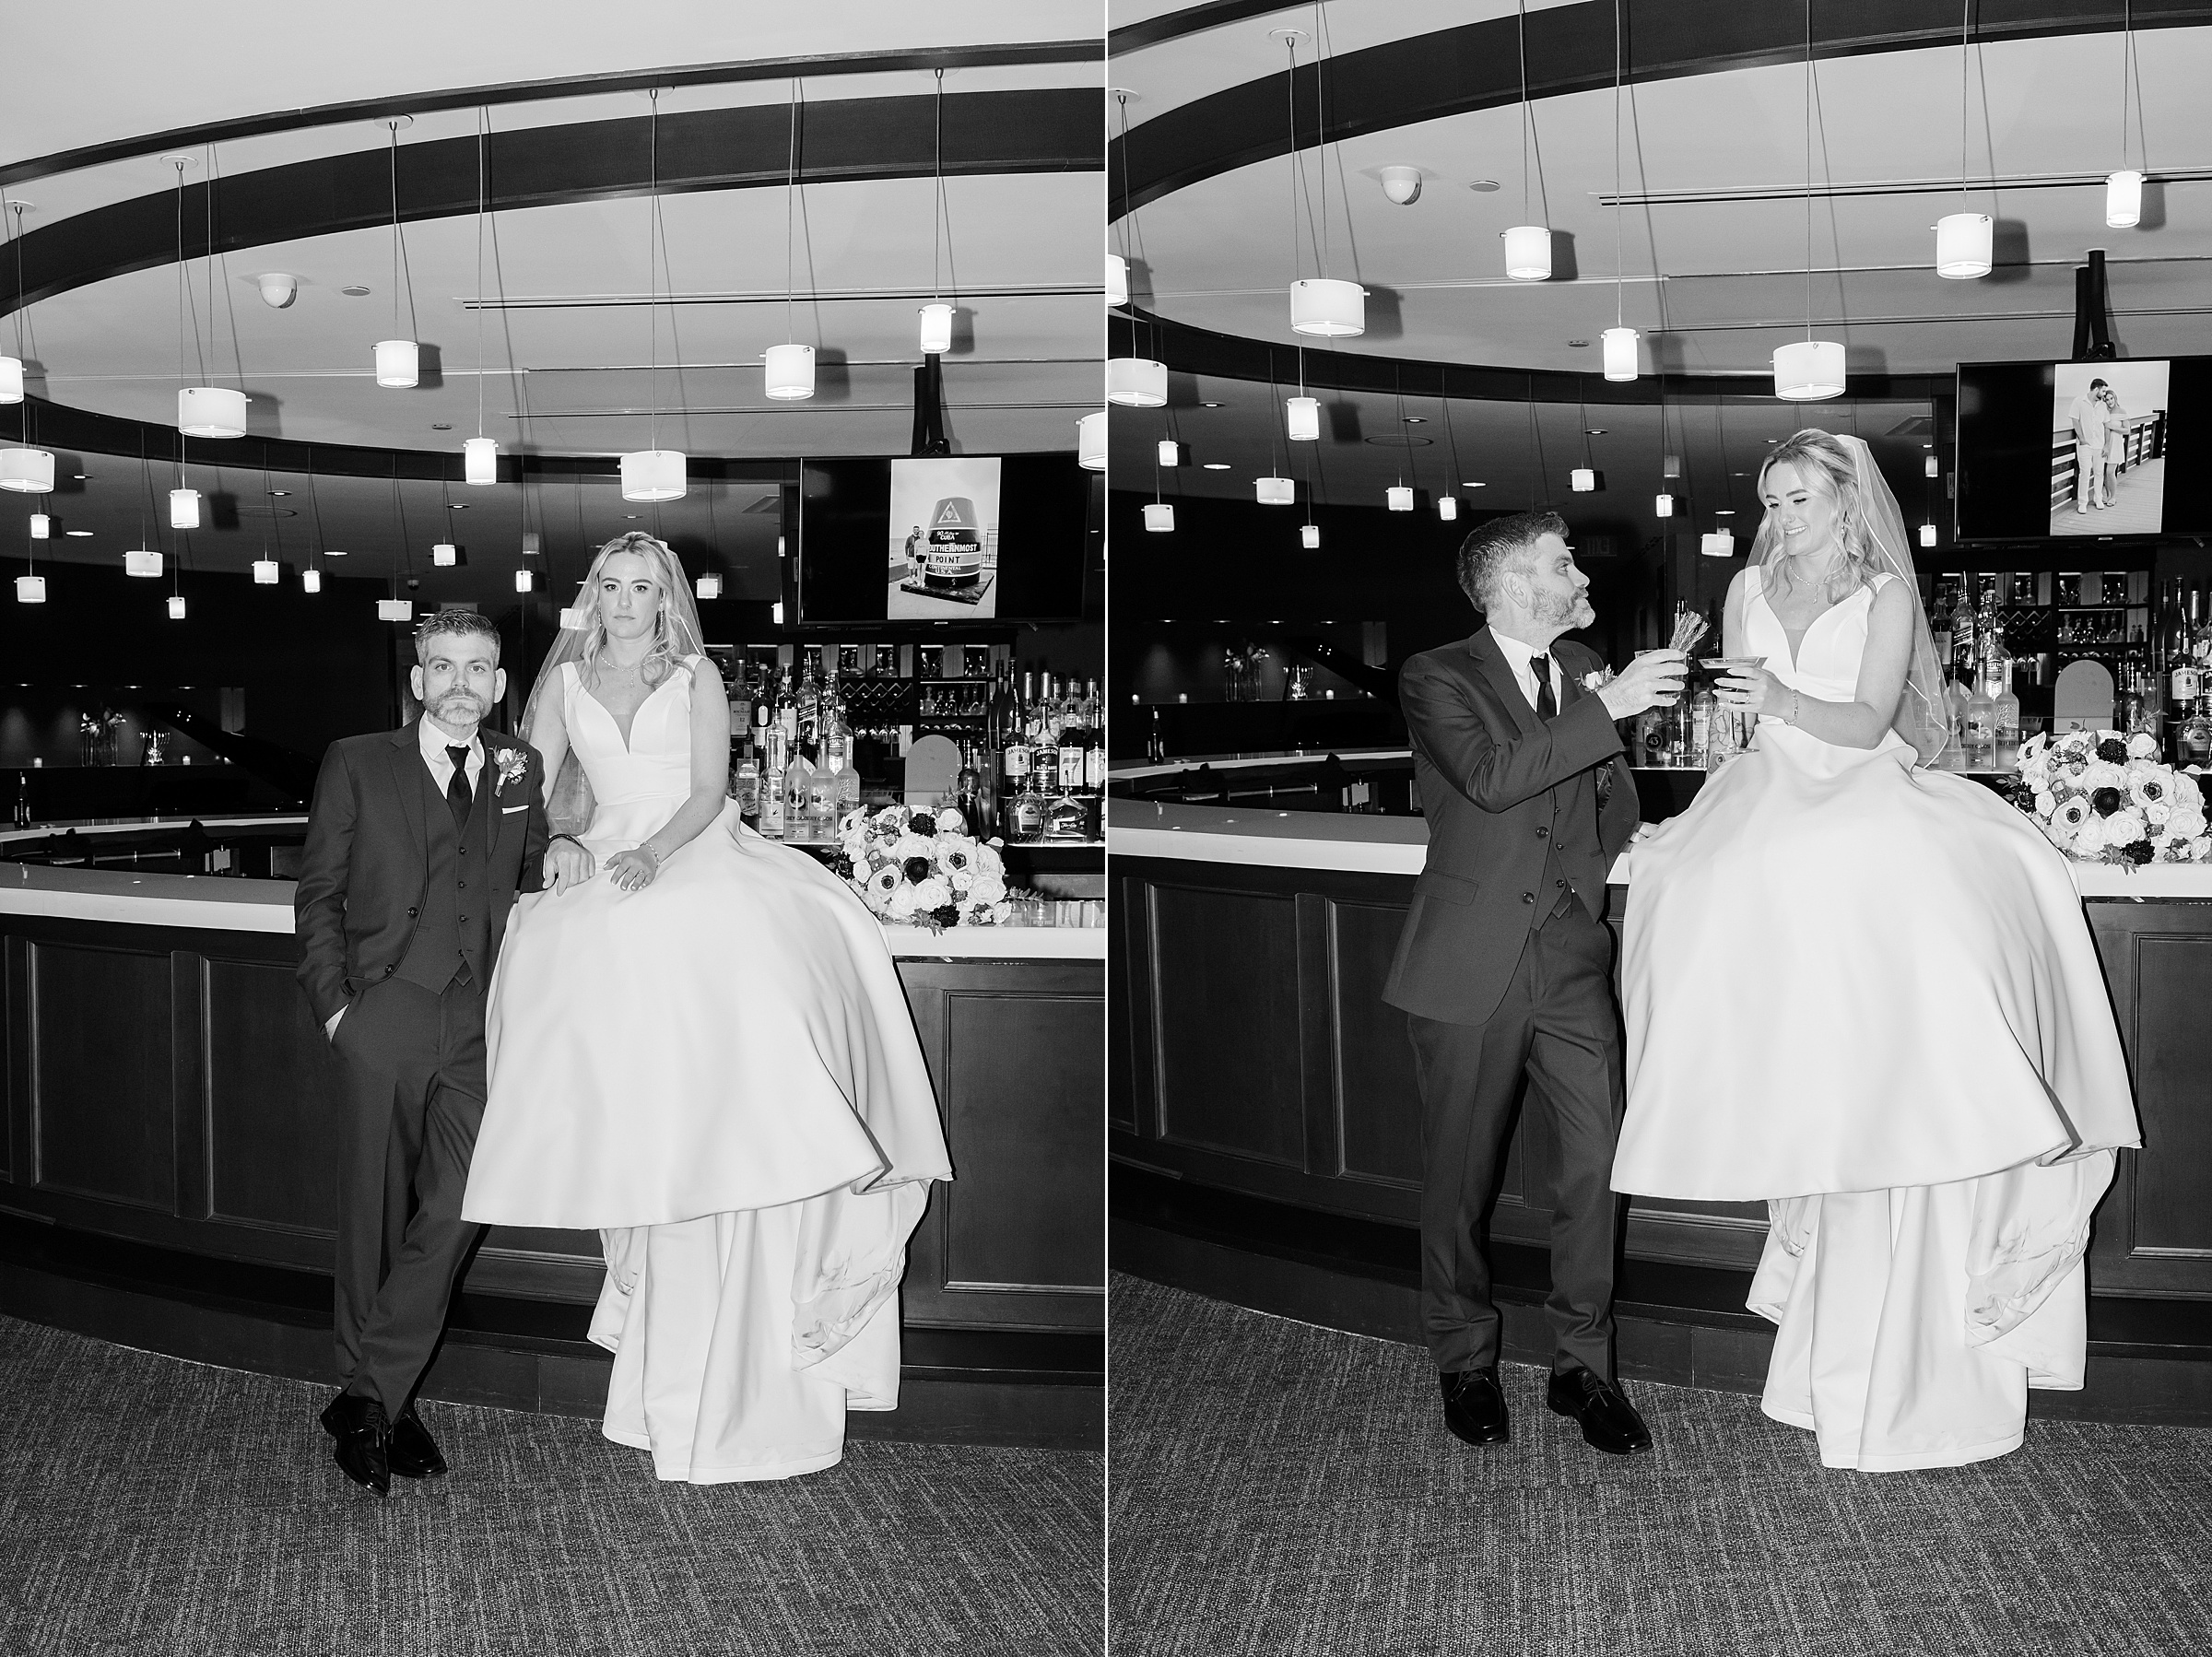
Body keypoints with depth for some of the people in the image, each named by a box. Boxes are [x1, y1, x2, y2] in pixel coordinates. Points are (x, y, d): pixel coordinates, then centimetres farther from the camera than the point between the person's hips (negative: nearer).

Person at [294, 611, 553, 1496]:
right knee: (375, 1216, 2)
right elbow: (318, 893, 6)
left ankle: (369, 1398, 2)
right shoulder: (357, 765, 9)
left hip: (480, 1025, 2)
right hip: (385, 1016, -2)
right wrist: (334, 1004, -3)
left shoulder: (521, 772, 16)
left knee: (453, 1210, -9)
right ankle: (380, 1401, 14)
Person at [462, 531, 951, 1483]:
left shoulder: (696, 677, 10)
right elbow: (531, 789, 12)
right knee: (585, 953, -26)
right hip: (607, 868, 1)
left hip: (700, 853, -1)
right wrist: (551, 840, -10)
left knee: (754, 950, -28)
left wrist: (652, 852, -15)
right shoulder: (565, 681, 16)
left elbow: (707, 792, 1)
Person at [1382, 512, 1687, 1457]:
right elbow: (1489, 776, -22)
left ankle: (1583, 1363, 12)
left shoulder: (1582, 668, 14)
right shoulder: (1436, 678, -4)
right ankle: (1465, 1361, 23)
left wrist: (1630, 843, 3)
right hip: (1471, 961, -4)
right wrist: (1608, 708, -22)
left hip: (1572, 954, 4)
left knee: (1601, 1157, -3)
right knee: (1462, 1174, 6)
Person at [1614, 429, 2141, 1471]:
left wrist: (1785, 701, -23)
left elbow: (1868, 722, -8)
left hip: (1873, 800, -2)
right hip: (1777, 801, 3)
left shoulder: (1885, 596, 5)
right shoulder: (1751, 589, 16)